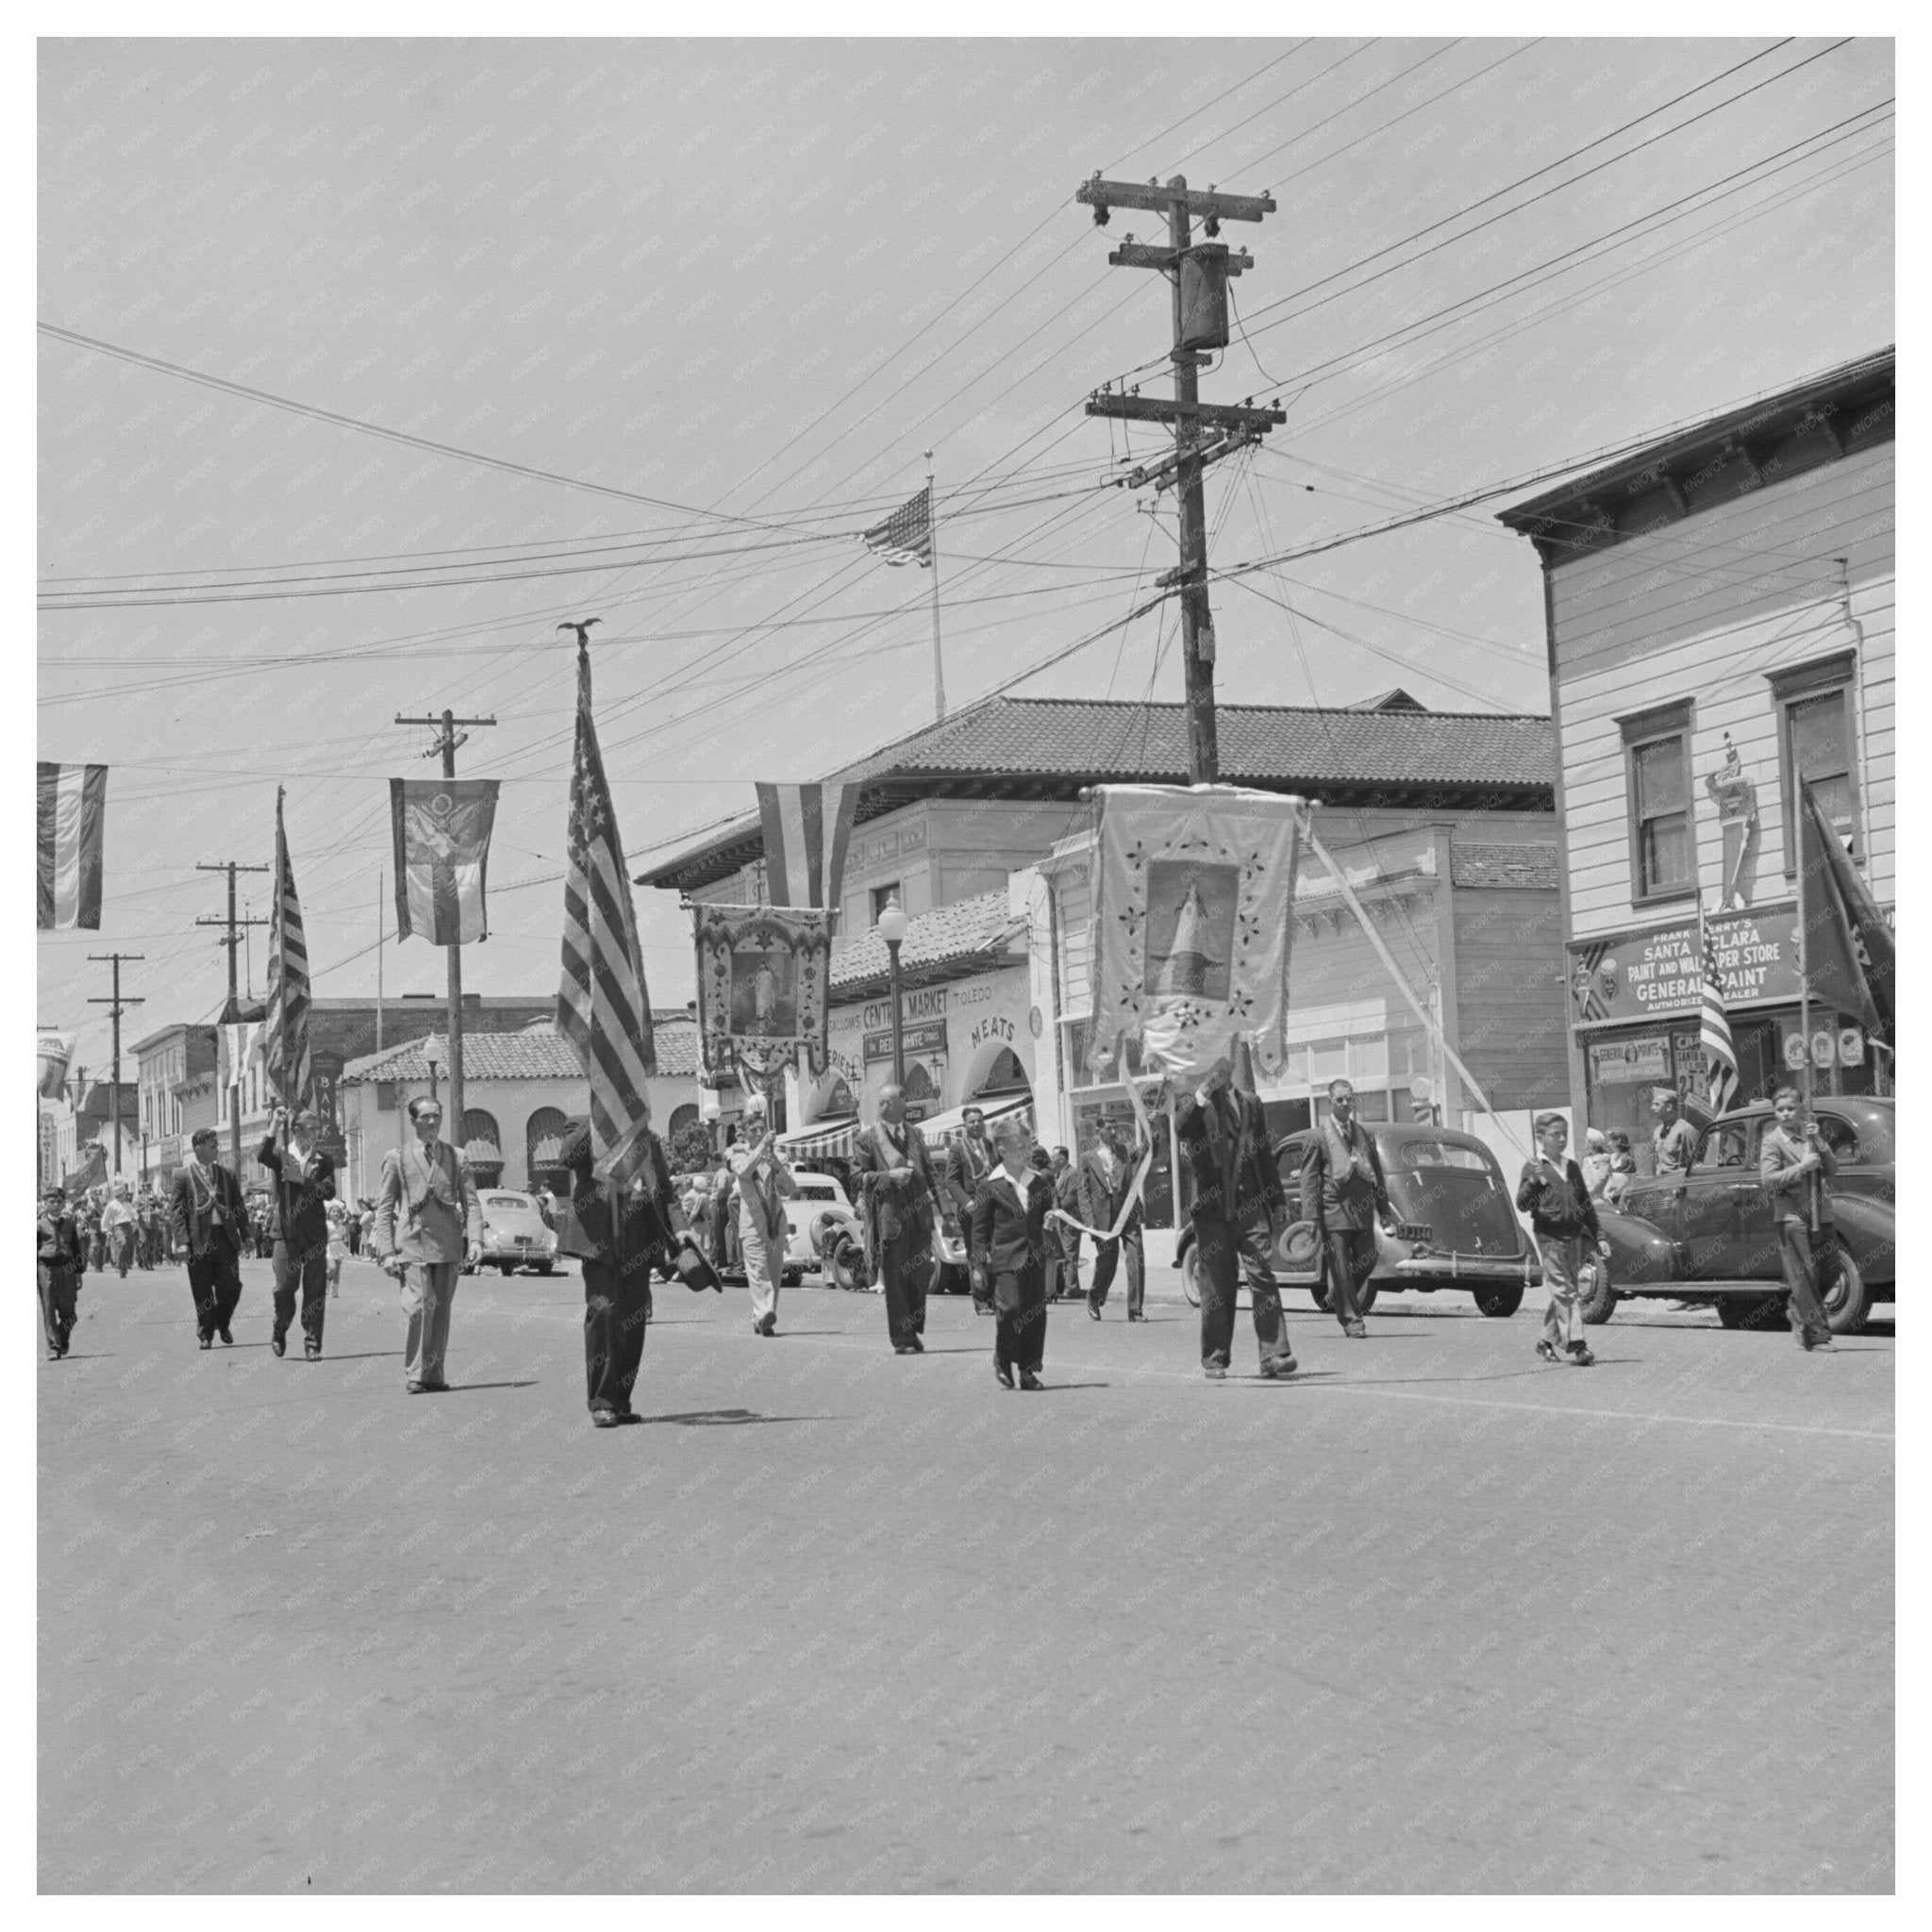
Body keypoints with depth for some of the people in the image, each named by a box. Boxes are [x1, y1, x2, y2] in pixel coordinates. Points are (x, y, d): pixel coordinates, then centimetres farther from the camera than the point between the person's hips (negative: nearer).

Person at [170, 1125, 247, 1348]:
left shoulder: (226, 1175, 11)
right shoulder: (185, 1175, 0)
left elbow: (239, 1206, 15)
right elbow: (176, 1210, -3)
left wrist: (245, 1235, 10)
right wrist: (182, 1240, -12)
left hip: (225, 1235, 3)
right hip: (199, 1239, -3)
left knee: (231, 1287, 0)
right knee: (202, 1291, 2)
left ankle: (222, 1325, 24)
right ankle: (205, 1334, 15)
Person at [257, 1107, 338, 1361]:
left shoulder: (324, 1158, 6)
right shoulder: (281, 1154, 3)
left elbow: (329, 1192, -5)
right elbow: (261, 1156, -20)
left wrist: (302, 1179, -14)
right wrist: (275, 1125, -23)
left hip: (315, 1233, 1)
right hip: (286, 1230, -1)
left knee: (315, 1291, 0)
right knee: (284, 1287, -1)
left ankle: (312, 1345, 7)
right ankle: (279, 1332, 24)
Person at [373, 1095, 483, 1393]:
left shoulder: (456, 1158, 12)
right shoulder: (397, 1159, 7)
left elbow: (471, 1202, 9)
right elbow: (384, 1209, 7)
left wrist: (475, 1239, -6)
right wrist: (387, 1251, -2)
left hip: (447, 1245, 3)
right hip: (412, 1244, -2)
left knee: (442, 1311, 3)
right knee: (422, 1306, -15)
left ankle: (434, 1375, 12)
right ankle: (414, 1375, -6)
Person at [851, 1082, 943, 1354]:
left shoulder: (915, 1134, 13)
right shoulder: (868, 1139, -1)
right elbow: (860, 1178, -4)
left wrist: (935, 1200, 8)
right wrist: (890, 1175, -18)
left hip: (919, 1216, 4)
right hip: (890, 1217, -4)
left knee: (920, 1276, 6)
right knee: (895, 1281, -1)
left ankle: (913, 1332, 19)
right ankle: (901, 1339, 4)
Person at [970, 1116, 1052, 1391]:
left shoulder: (1040, 1181, 10)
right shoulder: (989, 1185, -3)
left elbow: (1047, 1213, 25)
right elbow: (979, 1227, -1)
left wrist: (1051, 1219, 3)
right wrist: (978, 1264, -3)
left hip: (1035, 1257, 4)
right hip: (1005, 1257, -4)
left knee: (1036, 1314, 3)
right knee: (1010, 1308, -14)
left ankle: (1028, 1370, 12)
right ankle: (1002, 1362, 7)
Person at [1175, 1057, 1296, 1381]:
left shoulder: (1249, 1103, 16)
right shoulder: (1189, 1099, 5)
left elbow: (1265, 1155, 20)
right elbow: (1181, 1129, -18)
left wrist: (1277, 1201, 17)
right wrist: (1203, 1093, -25)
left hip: (1251, 1206, 2)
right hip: (1212, 1210, -2)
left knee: (1263, 1277, -9)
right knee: (1216, 1287, 3)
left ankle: (1273, 1355, -11)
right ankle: (1215, 1359, 13)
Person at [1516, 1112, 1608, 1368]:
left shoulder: (1572, 1167, 15)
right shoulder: (1533, 1167, -2)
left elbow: (1587, 1205, 19)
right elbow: (1522, 1203, -11)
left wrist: (1599, 1237, 15)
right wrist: (1533, 1181, -29)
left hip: (1574, 1237, 6)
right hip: (1549, 1236, -6)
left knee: (1560, 1292, 11)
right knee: (1563, 1291, -12)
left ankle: (1548, 1342, 24)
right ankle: (1574, 1346, -16)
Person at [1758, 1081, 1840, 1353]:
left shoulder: (1811, 1135, 12)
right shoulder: (1772, 1142, -5)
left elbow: (1832, 1170, 7)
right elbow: (1769, 1180, -15)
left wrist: (1820, 1145, -8)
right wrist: (1802, 1167, -19)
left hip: (1821, 1215, 6)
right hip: (1792, 1217, -6)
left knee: (1829, 1271, 11)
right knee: (1804, 1278, -7)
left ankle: (1797, 1311, 34)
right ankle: (1818, 1337, -5)